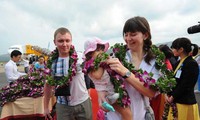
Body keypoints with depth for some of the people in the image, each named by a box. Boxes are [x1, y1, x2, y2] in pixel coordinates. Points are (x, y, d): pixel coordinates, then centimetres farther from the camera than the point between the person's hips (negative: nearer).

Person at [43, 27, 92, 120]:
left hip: (83, 103, -1)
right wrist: (46, 107, 11)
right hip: (62, 106, 2)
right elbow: (48, 85, 8)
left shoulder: (80, 58, -12)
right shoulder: (51, 63, -4)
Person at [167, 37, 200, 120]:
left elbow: (185, 85, -18)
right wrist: (170, 94, 0)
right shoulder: (179, 63, 10)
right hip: (176, 101, 8)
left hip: (185, 103, -7)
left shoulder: (192, 64, -14)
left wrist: (173, 97, -11)